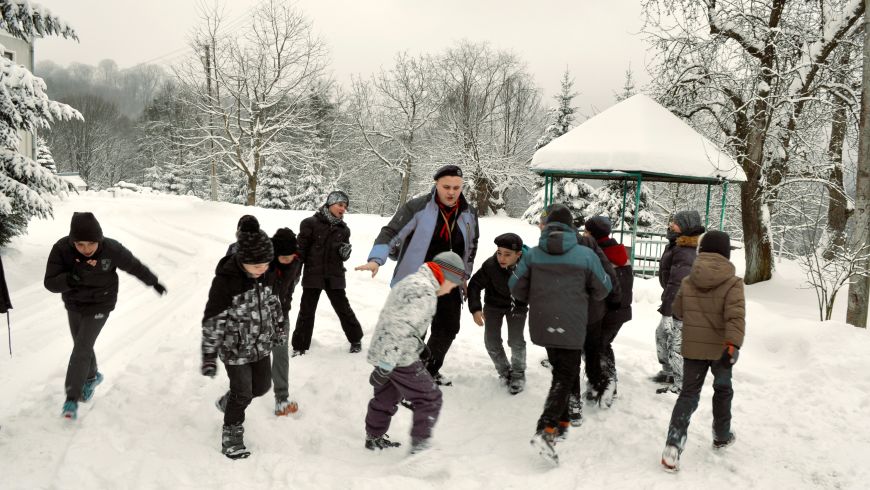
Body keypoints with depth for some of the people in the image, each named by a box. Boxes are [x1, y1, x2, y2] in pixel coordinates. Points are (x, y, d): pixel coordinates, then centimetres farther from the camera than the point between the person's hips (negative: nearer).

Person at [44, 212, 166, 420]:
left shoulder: (112, 250, -26)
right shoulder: (61, 249, -24)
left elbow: (134, 266, -7)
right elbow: (50, 283, -23)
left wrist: (153, 282, 8)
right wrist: (71, 278, -44)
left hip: (100, 305, -3)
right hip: (73, 304, 3)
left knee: (81, 349, -9)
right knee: (81, 346, 19)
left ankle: (72, 397, 3)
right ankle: (92, 376, 47)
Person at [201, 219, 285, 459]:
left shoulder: (266, 273, -10)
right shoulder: (225, 279, -27)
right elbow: (213, 320, -22)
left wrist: (279, 328, 20)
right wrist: (209, 356, -20)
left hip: (261, 345, 6)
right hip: (235, 349, -6)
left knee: (262, 386, 19)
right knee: (242, 393, 4)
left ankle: (227, 402, 47)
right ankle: (232, 434, 29)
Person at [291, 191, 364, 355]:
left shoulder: (343, 229, 7)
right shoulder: (311, 223, -6)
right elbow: (301, 249, -5)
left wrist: (345, 252, -8)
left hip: (335, 276, 2)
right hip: (312, 274, -2)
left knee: (343, 309, 8)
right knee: (306, 311, 6)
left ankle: (356, 339, 26)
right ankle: (300, 345, 20)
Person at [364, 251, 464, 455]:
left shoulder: (411, 280, 13)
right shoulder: (425, 291, -19)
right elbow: (401, 327, -27)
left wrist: (418, 344, 30)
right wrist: (386, 365, -28)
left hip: (380, 352, 10)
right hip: (398, 357, -10)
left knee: (386, 397, 25)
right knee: (430, 398, 2)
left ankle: (374, 438, 40)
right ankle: (420, 445, 4)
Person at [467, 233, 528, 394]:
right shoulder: (490, 265, -34)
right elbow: (474, 285, -19)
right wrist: (475, 309, -29)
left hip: (518, 305, -1)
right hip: (494, 304, 1)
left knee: (516, 341, -8)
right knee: (491, 341, 2)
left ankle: (518, 374, 18)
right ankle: (504, 371, 28)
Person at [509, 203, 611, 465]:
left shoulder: (532, 254, -2)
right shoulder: (586, 255, -8)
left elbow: (517, 288, 3)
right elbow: (602, 289, 4)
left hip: (542, 325, 4)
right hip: (571, 328, -4)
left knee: (561, 372, 22)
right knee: (565, 377, 2)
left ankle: (561, 422, 28)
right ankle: (545, 430, -14)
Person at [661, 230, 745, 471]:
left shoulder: (688, 282, -1)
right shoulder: (733, 283, -13)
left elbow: (678, 311, 11)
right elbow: (736, 317, -25)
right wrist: (733, 345, -29)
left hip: (693, 348, 2)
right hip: (721, 349, -2)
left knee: (689, 393, 4)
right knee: (723, 390, 22)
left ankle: (673, 445, -11)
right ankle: (722, 436, 38)